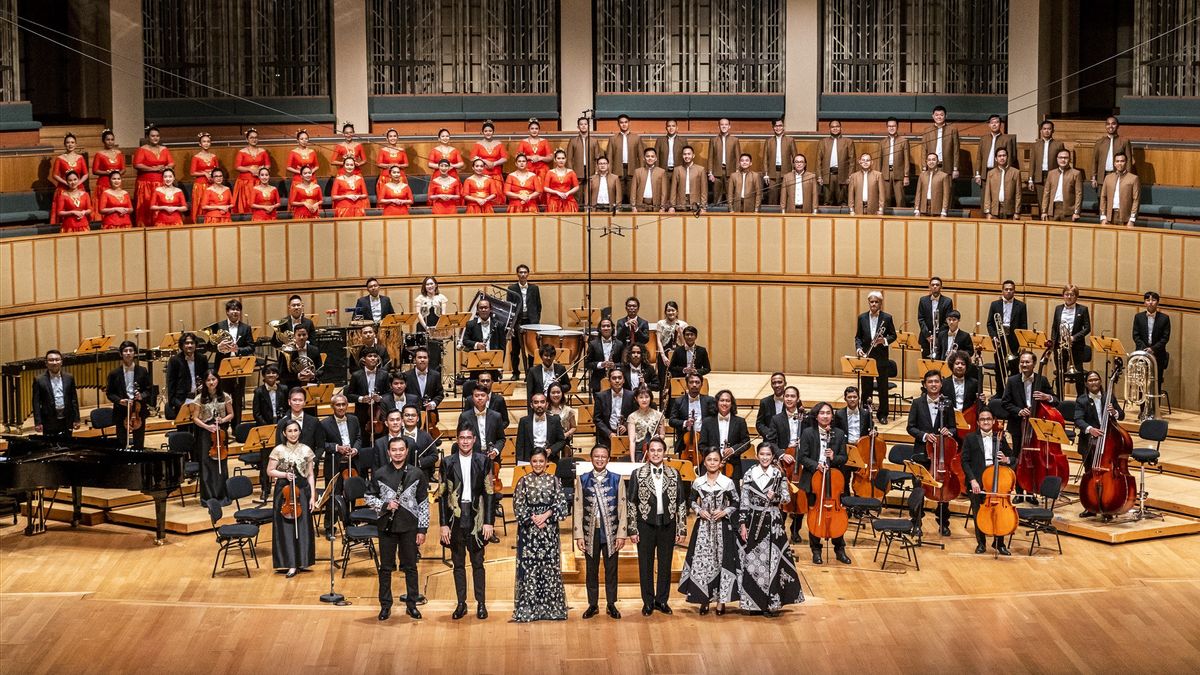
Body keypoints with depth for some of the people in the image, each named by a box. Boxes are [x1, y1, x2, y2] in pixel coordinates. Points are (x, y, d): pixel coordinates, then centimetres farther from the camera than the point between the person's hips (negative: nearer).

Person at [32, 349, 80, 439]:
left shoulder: (69, 378, 6)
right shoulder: (39, 380, -2)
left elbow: (74, 400, 9)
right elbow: (36, 403, -3)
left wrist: (76, 419, 5)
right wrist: (38, 422, -8)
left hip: (66, 420, 3)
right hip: (49, 422, -3)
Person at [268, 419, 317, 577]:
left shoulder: (306, 450, 2)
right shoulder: (279, 450, -3)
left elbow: (310, 475, 5)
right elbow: (270, 471, 2)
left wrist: (313, 496, 0)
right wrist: (285, 474, -15)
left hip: (302, 492, 2)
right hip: (284, 491, -2)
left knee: (303, 527, 5)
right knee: (286, 527, -2)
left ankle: (302, 561, 17)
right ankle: (291, 564, 0)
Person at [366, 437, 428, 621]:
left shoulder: (417, 474, 0)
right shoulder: (379, 474, 1)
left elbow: (423, 503, 0)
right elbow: (369, 498, 7)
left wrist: (422, 529, -4)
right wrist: (385, 505, -12)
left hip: (409, 526, 0)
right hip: (387, 526, 1)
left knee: (410, 567, 7)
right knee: (386, 568, 6)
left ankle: (411, 604, 17)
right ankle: (385, 605, 15)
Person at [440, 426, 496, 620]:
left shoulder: (483, 461, 2)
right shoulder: (448, 463, 3)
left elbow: (488, 493, 1)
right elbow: (443, 495, 3)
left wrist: (488, 522, -5)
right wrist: (444, 524, -2)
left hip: (476, 518, -1)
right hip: (456, 518, 1)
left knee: (477, 562, 3)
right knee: (458, 563, 7)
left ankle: (481, 603, 11)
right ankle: (461, 604, 14)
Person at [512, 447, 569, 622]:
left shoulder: (554, 481, 6)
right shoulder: (524, 481, 3)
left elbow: (561, 504, 1)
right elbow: (518, 506, -1)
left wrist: (546, 515, -12)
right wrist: (533, 519, -11)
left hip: (549, 530, 1)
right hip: (528, 530, -1)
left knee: (550, 567, 1)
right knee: (528, 567, -3)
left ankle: (551, 608, 7)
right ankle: (527, 609, 1)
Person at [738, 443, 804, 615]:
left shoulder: (779, 474, -1)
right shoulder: (749, 474, 1)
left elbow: (787, 497, 0)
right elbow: (744, 502, 2)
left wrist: (775, 496, -20)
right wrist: (742, 525, -3)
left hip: (773, 523, -1)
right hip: (754, 522, 1)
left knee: (772, 559, -2)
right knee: (752, 560, 3)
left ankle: (771, 603, 5)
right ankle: (754, 601, 13)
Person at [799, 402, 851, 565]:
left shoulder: (839, 434, 1)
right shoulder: (808, 433, -5)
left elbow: (844, 458, 3)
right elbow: (802, 457, -6)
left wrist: (834, 458, -18)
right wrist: (816, 465, -21)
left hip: (834, 480, 1)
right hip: (813, 480, -1)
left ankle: (839, 550, 18)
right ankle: (816, 550, 18)